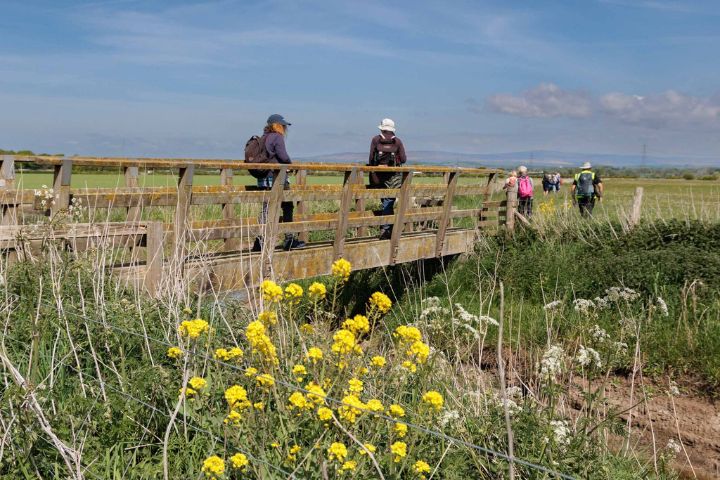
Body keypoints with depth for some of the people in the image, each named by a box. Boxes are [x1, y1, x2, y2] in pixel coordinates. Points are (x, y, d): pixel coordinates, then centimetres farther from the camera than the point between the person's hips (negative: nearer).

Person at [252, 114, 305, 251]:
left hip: (263, 178, 8)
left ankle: (260, 242, 4)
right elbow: (283, 156, -19)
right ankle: (289, 240, 7)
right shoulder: (277, 137, -8)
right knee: (287, 207, 3)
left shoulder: (262, 139, 16)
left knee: (266, 209, 8)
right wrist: (290, 163, 2)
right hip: (276, 177, -8)